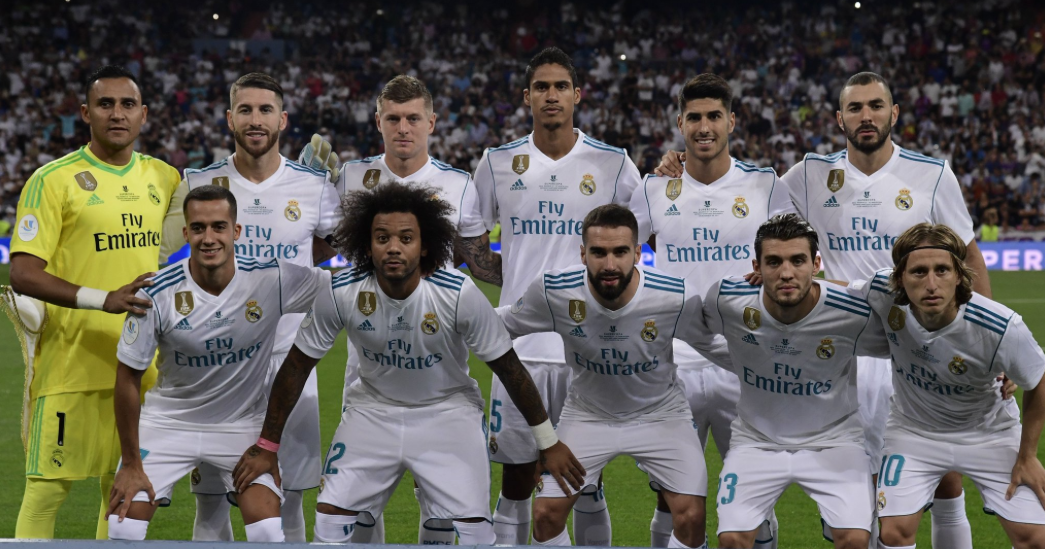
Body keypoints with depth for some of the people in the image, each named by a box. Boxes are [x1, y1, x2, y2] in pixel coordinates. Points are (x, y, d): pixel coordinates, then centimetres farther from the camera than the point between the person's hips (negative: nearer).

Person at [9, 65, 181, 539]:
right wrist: (103, 299, -26)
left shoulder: (165, 178, 10)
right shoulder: (53, 180, -7)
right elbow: (22, 274, -14)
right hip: (70, 363, -5)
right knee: (47, 488, -3)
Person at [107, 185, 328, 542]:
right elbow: (128, 378, -10)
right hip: (169, 420, 0)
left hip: (243, 425, 0)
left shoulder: (272, 280, -19)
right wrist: (130, 464, -8)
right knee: (123, 526, -8)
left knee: (269, 535, -12)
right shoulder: (157, 295, -20)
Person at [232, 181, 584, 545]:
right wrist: (267, 446, -1)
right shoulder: (341, 293, -19)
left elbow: (509, 367, -12)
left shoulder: (460, 294, -24)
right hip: (373, 409, 2)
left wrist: (548, 442, -5)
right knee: (330, 519, -9)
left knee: (472, 526, -15)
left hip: (448, 409, -2)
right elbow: (297, 366, -6)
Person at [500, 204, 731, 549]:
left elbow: (718, 346, -6)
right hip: (587, 413, 1)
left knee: (691, 517, -13)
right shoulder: (552, 291, -25)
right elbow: (503, 325, -3)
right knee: (546, 513, -7)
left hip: (659, 413, -1)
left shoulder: (679, 298, -27)